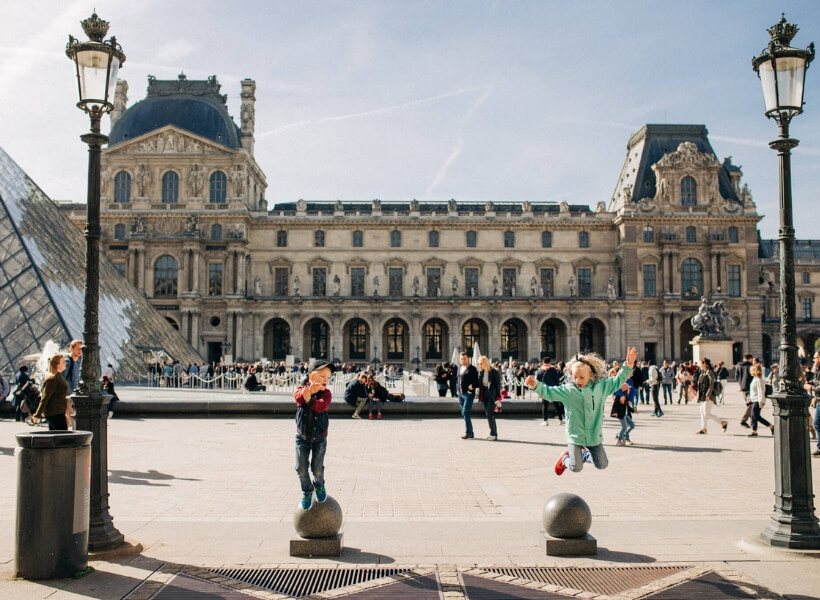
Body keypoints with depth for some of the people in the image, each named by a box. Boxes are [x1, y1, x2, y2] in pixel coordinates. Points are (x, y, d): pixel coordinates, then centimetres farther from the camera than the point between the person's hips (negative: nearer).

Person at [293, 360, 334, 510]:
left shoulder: (326, 393, -8)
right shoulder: (302, 389, -6)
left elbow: (321, 406, -28)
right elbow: (297, 395, -32)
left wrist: (309, 399, -44)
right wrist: (309, 390, -51)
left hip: (319, 437, -1)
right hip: (302, 437, 1)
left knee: (317, 468, 2)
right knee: (301, 468, 2)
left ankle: (319, 485, 34)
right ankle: (307, 492, 25)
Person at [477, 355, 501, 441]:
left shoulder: (495, 372, -11)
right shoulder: (482, 372, 8)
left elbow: (498, 385, -11)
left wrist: (498, 398, -15)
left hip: (492, 395, -7)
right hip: (485, 394, 7)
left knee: (490, 414, -12)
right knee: (488, 414, 9)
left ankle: (493, 434, -6)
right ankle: (494, 434, 16)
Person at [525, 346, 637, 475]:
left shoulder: (601, 386, -1)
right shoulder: (567, 390, -8)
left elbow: (618, 381, 6)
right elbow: (549, 392, -10)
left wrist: (628, 365, -3)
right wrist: (536, 385, -27)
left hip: (595, 436, 3)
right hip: (575, 436, -3)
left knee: (602, 465, 7)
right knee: (576, 468, -8)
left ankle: (586, 454, 37)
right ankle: (565, 458, 27)